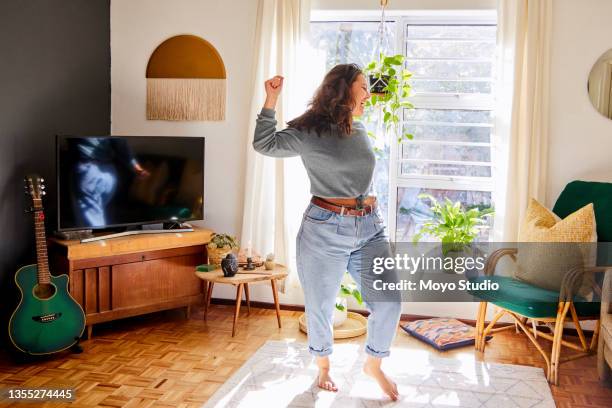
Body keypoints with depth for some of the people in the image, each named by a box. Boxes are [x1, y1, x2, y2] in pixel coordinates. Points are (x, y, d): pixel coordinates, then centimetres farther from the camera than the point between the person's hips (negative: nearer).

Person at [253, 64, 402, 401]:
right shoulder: (310, 133, -6)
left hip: (370, 228, 5)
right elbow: (264, 144, -5)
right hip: (325, 231, -5)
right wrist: (271, 99, -12)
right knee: (320, 307, 11)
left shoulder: (360, 132, 11)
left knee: (389, 302, -1)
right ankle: (323, 366, 39)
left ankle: (374, 365, 26)